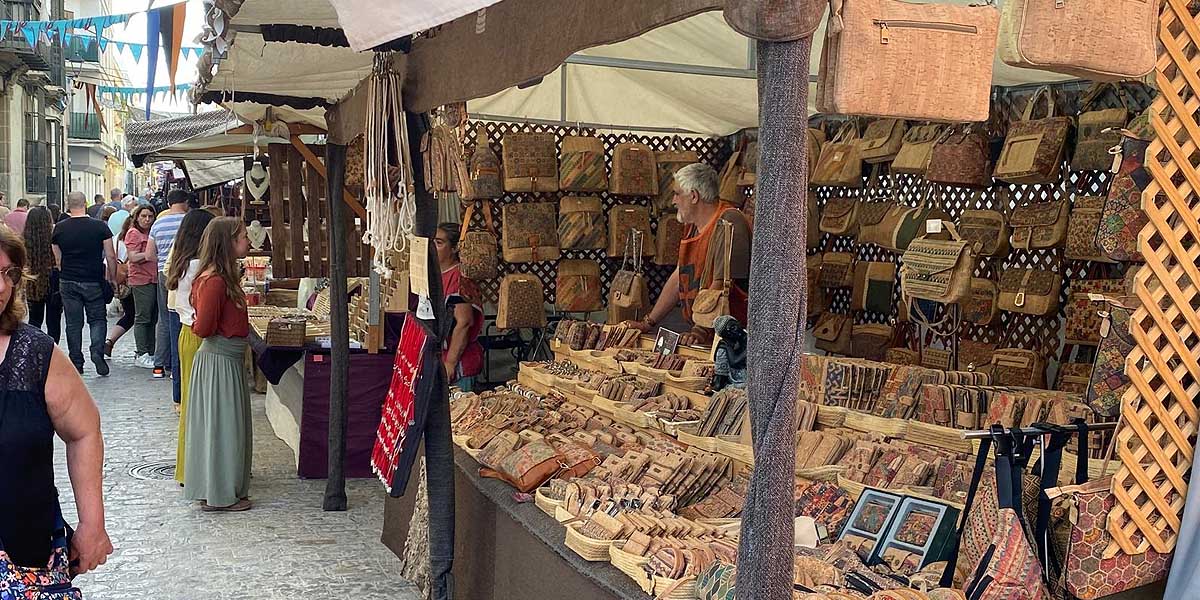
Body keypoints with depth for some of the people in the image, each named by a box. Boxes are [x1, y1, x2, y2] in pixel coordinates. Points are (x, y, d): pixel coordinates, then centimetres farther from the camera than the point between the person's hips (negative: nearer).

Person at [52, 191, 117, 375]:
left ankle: (76, 363, 12)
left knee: (73, 323, 8)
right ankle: (97, 351, -12)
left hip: (68, 282, 2)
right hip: (94, 281, -2)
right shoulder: (100, 226, -6)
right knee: (98, 319, 11)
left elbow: (57, 259, 8)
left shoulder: (59, 228, 0)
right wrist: (113, 278, 8)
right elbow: (111, 256, -4)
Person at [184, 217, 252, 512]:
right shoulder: (214, 281, -22)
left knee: (229, 424, 17)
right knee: (220, 424, 0)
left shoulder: (226, 277, 9)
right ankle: (218, 495, 12)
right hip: (218, 360, -10)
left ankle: (225, 488, 28)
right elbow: (203, 328, -23)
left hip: (230, 359, 10)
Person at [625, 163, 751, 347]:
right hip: (702, 333, 8)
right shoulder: (693, 226, 17)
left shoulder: (728, 224, -12)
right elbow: (679, 277, 20)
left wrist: (701, 330, -23)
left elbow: (721, 286, -19)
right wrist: (648, 323, 17)